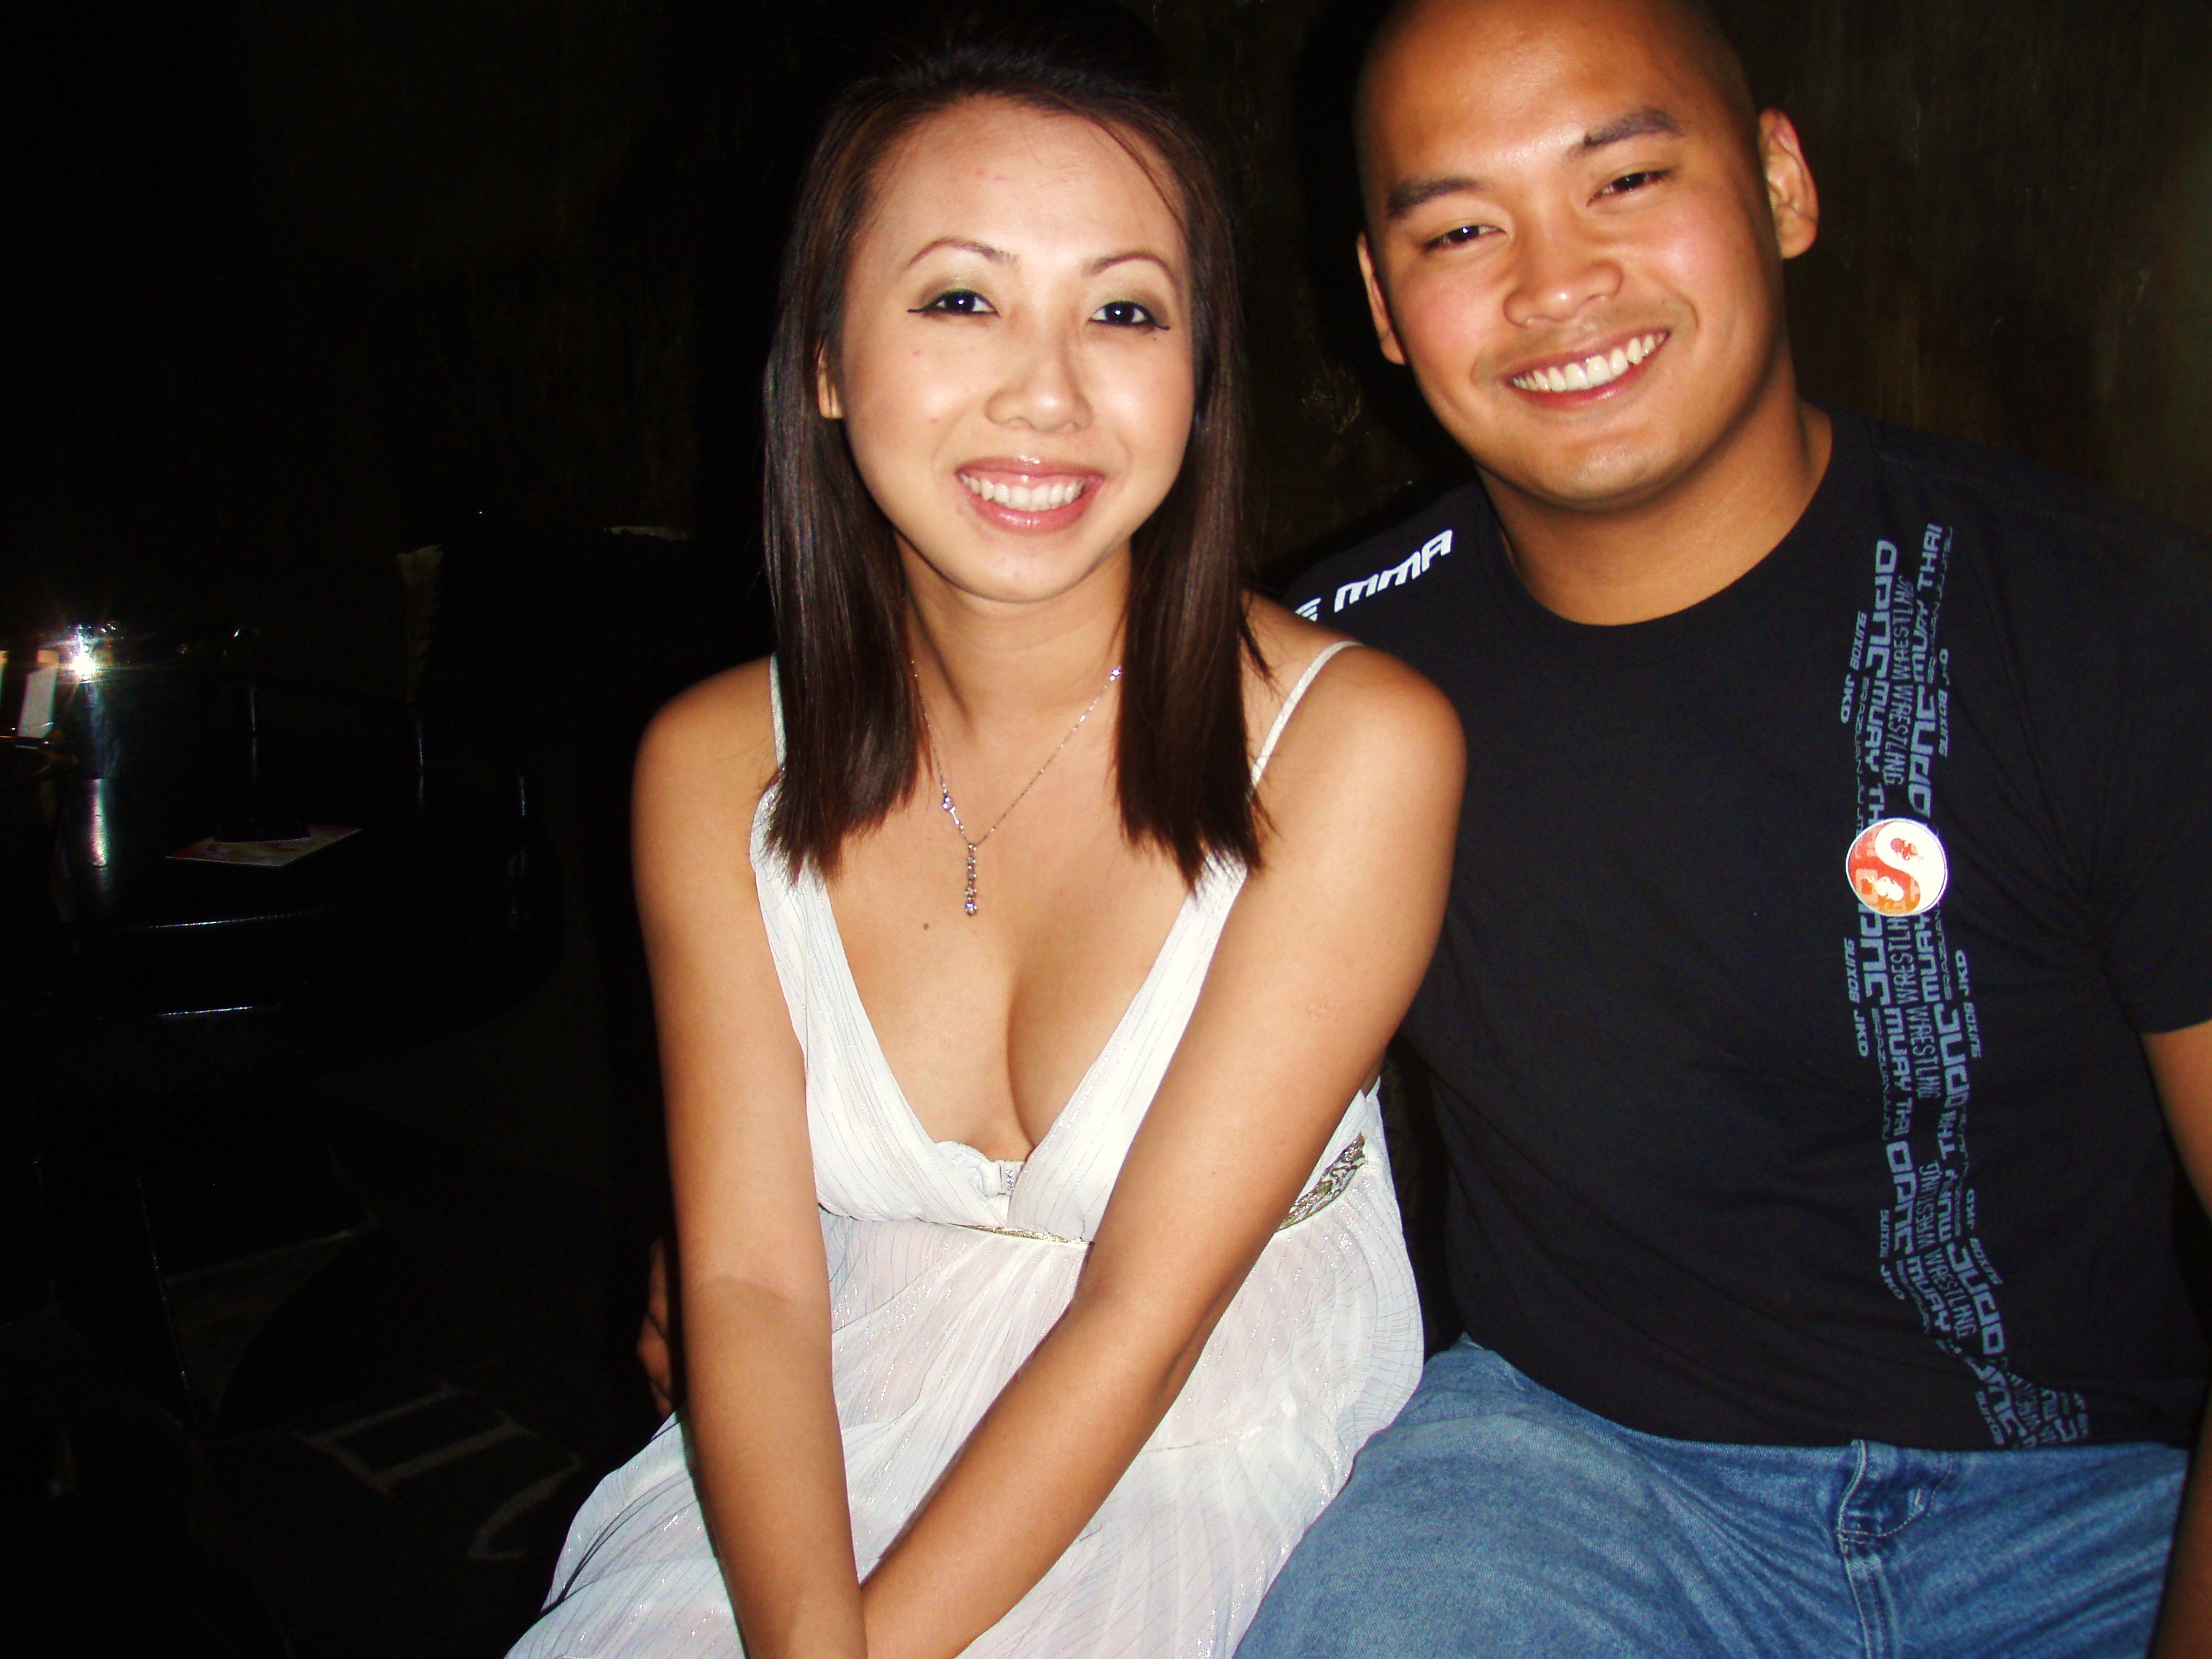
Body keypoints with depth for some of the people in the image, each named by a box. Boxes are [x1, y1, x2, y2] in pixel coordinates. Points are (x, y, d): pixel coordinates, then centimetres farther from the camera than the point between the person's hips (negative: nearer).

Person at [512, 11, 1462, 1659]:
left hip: (1213, 1448, -2)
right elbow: (747, 1274, -7)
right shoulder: (715, 766, -4)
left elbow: (1148, 1305, -16)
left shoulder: (1356, 744, -16)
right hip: (840, 1437, 2)